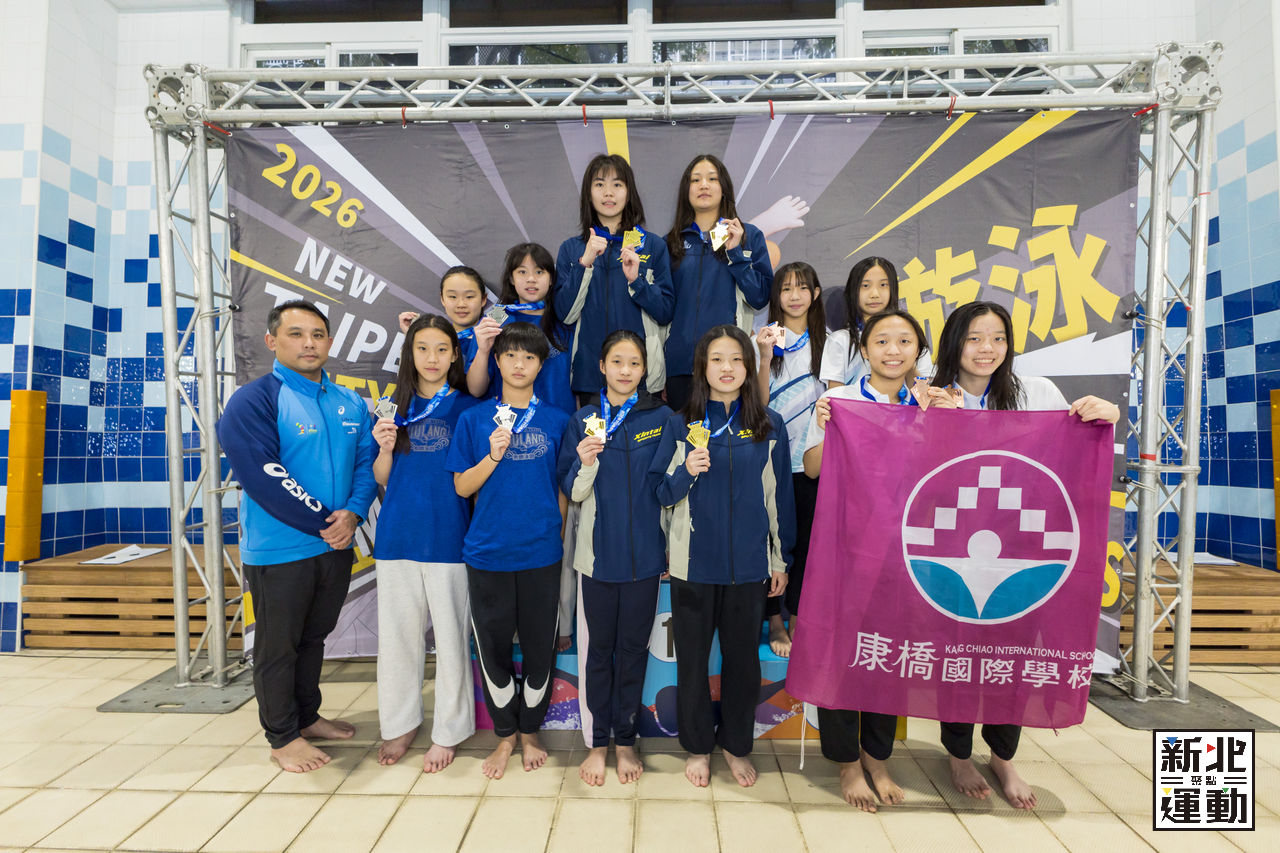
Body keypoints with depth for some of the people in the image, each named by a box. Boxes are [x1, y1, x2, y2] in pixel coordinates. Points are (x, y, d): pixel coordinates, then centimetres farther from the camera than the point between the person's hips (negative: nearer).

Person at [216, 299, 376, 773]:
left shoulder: (350, 403, 7)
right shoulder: (253, 401, -13)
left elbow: (367, 463, 5)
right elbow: (265, 477, -20)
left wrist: (353, 513, -13)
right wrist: (323, 523, -18)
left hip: (337, 545, 6)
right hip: (279, 550, -6)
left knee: (314, 637, 21)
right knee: (278, 646, 10)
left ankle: (307, 716, 39)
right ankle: (282, 737, 27)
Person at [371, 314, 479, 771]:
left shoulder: (466, 407, 0)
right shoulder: (396, 407, 9)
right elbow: (382, 478, 11)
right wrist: (385, 448, -7)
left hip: (448, 536, -3)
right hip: (398, 535, 3)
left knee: (450, 633, 5)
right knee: (398, 631, 12)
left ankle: (447, 732, 22)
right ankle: (400, 723, 31)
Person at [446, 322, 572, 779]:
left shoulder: (556, 420, 3)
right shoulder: (474, 419, 2)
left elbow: (564, 489, 9)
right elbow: (463, 487, 1)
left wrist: (558, 537, 5)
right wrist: (494, 456, -14)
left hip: (541, 554, 0)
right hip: (488, 553, 0)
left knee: (539, 647, 9)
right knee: (492, 648, 9)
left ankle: (530, 732, 32)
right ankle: (504, 735, 30)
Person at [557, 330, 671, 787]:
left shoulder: (661, 418, 0)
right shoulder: (584, 419, 3)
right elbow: (573, 492, 3)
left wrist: (672, 546, 4)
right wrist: (585, 465, -17)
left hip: (644, 552, 0)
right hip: (598, 551, 1)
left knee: (633, 647, 10)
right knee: (599, 647, 9)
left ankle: (626, 739, 26)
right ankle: (598, 741, 24)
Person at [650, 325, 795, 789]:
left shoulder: (769, 425, 2)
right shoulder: (680, 424, 0)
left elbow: (780, 495, 6)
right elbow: (661, 494, 1)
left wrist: (781, 559, 7)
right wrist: (687, 472, -19)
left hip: (748, 563, 1)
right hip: (693, 562, 0)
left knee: (743, 658, 11)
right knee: (692, 659, 10)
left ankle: (737, 745, 33)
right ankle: (697, 747, 31)